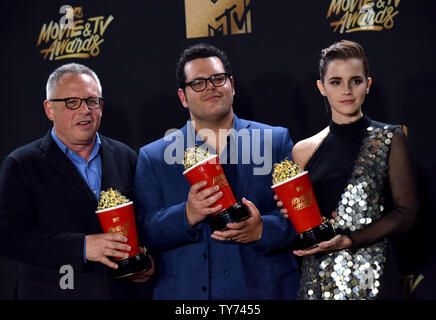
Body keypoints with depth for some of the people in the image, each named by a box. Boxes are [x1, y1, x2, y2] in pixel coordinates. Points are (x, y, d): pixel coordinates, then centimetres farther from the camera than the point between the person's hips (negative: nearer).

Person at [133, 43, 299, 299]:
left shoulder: (276, 141, 3)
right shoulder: (153, 158, 3)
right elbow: (145, 233, -5)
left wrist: (262, 230, -19)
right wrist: (187, 216, -21)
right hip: (185, 292, 0)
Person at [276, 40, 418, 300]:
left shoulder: (389, 139, -2)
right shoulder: (304, 151, 6)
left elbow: (407, 211, -5)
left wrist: (349, 240, -15)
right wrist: (290, 210, -7)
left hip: (373, 277, -2)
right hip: (316, 276, 3)